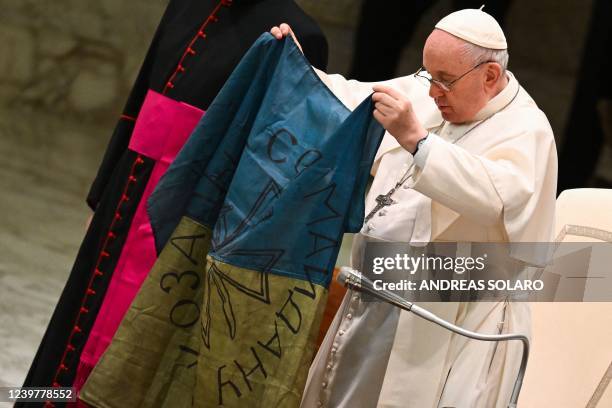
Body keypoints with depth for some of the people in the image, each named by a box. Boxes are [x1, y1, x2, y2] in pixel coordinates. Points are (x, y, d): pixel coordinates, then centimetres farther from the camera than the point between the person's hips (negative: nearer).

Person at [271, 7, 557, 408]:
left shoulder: (526, 132, -16)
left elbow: (500, 198, -35)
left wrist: (416, 140, -40)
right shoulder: (423, 93, 7)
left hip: (448, 321, -8)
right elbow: (355, 100, 22)